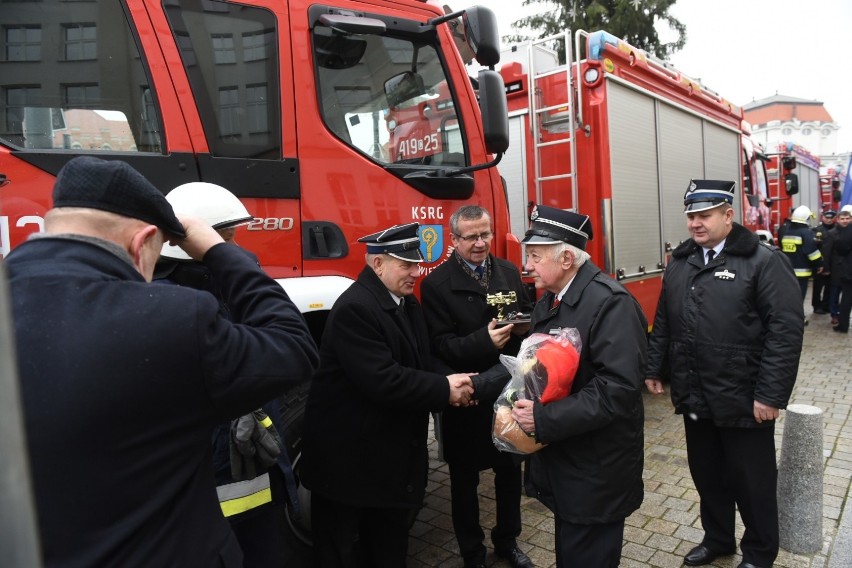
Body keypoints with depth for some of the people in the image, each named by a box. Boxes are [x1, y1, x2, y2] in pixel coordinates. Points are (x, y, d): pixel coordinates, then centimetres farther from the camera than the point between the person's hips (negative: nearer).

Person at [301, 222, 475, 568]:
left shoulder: (406, 302, 6)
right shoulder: (354, 309, -24)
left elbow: (421, 361, 11)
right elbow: (383, 381, -31)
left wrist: (451, 382, -9)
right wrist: (445, 390, -22)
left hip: (393, 452, 9)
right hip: (350, 456, -8)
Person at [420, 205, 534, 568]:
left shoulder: (509, 272, 5)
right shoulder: (436, 284, -11)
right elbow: (439, 346, -18)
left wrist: (525, 326, -11)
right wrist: (484, 341, -31)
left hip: (509, 391, 5)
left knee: (510, 470, 20)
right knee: (465, 479, 13)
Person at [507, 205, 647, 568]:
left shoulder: (611, 303, -21)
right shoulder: (548, 300, 7)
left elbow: (618, 389, -29)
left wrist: (544, 419, -28)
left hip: (596, 469, -7)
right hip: (560, 457, 8)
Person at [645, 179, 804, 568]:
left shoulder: (764, 260, -11)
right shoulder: (679, 261, 7)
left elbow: (786, 330, -15)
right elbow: (663, 321, 13)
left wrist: (771, 394, -18)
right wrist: (654, 369, 11)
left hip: (743, 399, -5)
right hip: (693, 396, 5)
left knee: (751, 481, 12)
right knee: (706, 474, 19)